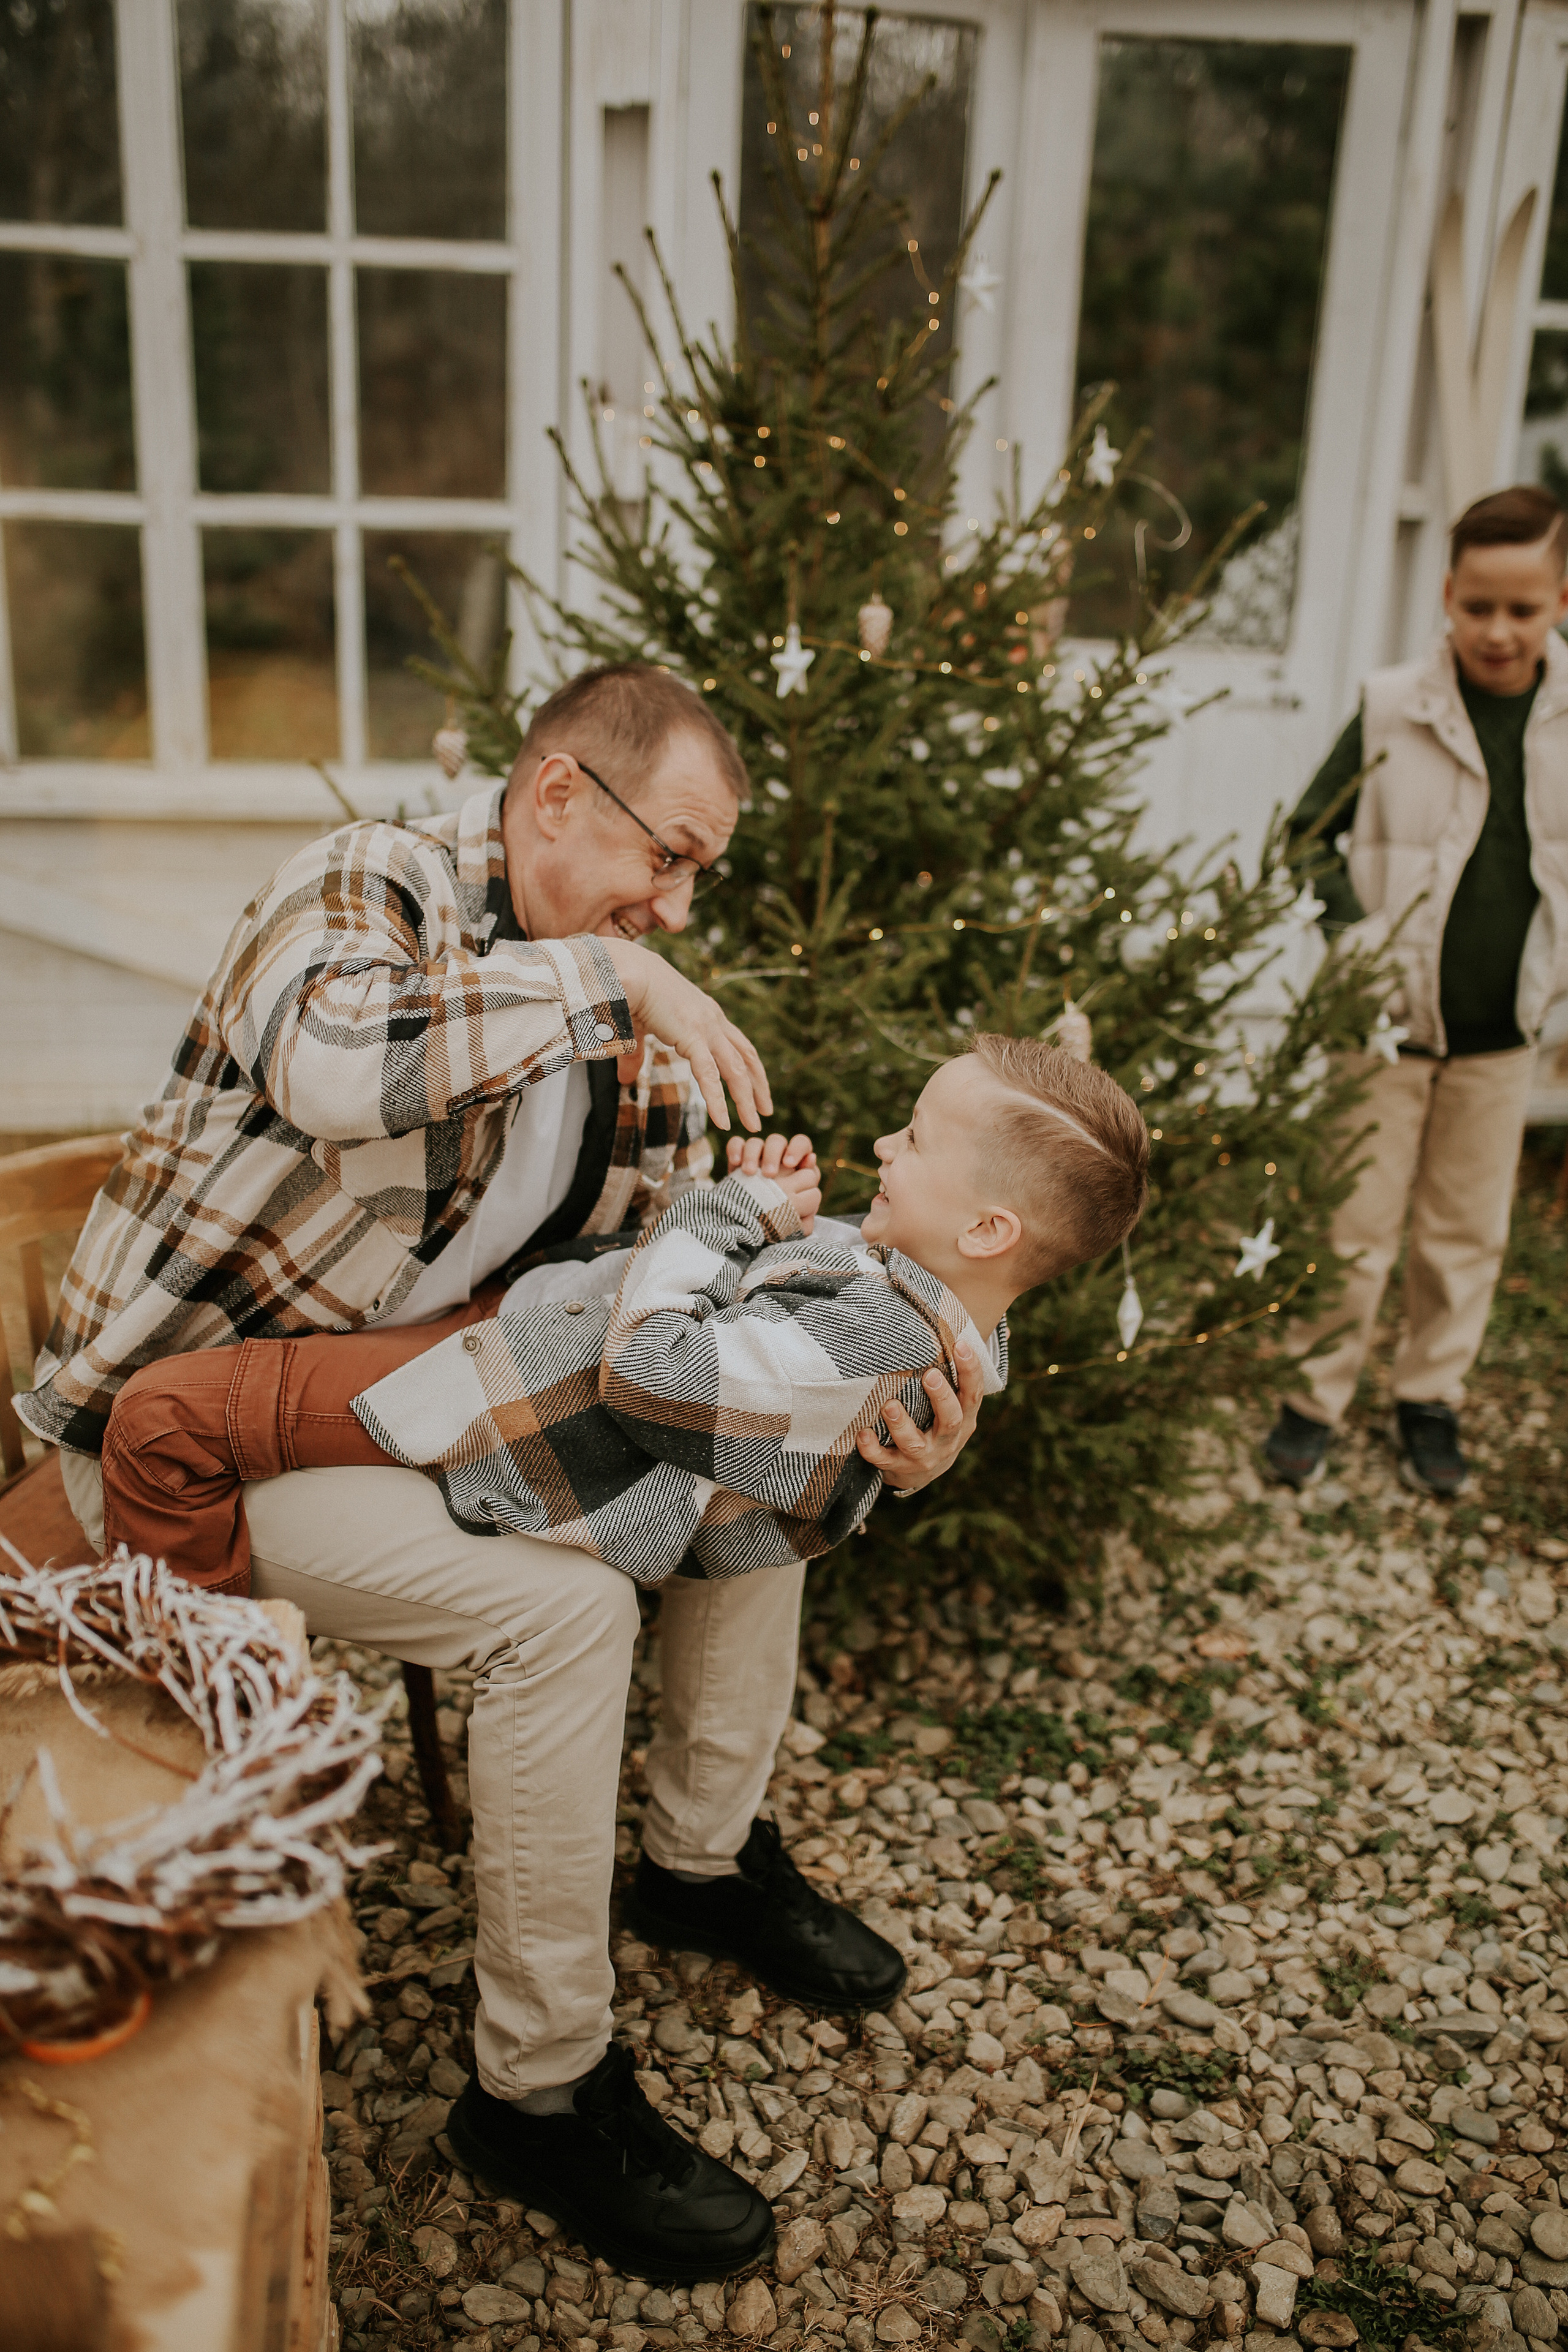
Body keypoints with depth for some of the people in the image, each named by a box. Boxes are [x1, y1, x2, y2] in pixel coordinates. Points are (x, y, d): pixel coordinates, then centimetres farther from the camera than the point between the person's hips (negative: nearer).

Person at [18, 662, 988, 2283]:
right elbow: (332, 1067, -42)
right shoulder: (368, 888, -17)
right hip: (190, 1429, -8)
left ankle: (708, 1852, 22)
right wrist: (604, 974, -31)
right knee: (560, 1608, -27)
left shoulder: (614, 998, 5)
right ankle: (542, 2087, -6)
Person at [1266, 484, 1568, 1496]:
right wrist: (1356, 933, -14)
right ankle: (1314, 1400, 21)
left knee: (1469, 1232, 13)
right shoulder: (1395, 711, -9)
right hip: (1391, 1021, -3)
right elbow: (1310, 836, -1)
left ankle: (1432, 1400, 31)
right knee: (1356, 1228, 5)